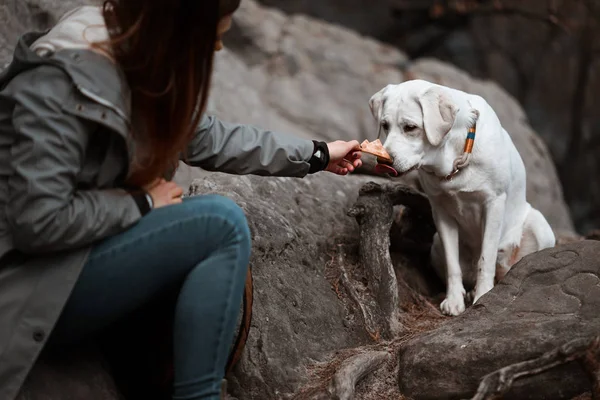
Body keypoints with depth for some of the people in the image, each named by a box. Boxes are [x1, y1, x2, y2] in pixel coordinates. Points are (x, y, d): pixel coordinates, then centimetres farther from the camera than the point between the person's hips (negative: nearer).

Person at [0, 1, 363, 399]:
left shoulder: (145, 66, 3)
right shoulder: (59, 81, -25)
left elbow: (210, 139, 16)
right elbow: (39, 222, -29)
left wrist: (316, 154, 19)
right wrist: (142, 202, -16)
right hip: (33, 284, -9)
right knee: (222, 222, -19)